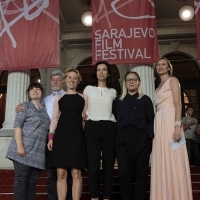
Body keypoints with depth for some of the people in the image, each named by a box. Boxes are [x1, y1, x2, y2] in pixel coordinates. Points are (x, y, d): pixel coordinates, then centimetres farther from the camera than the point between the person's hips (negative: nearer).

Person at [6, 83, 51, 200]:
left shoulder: (45, 110, 19)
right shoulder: (25, 106, 3)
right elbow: (17, 125, -7)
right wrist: (20, 146, -18)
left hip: (38, 152, 5)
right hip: (24, 149, -5)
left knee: (33, 180, 5)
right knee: (21, 178, -5)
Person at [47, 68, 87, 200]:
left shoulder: (83, 98, 12)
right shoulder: (58, 98, 14)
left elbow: (84, 117, 11)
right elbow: (55, 118, 11)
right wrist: (51, 137, 1)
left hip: (77, 136, -1)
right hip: (61, 136, 1)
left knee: (76, 173, -3)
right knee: (61, 173, -1)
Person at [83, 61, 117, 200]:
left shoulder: (113, 92, 14)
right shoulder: (88, 89, 12)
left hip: (109, 128, 1)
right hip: (92, 128, -1)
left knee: (108, 164, 1)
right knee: (94, 165, -4)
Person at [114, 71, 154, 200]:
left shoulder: (145, 99, 13)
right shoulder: (118, 101, 19)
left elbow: (151, 120, 7)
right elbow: (115, 120, 14)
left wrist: (150, 134, -8)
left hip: (141, 138, -1)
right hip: (123, 139, 2)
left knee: (141, 173, 0)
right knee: (124, 173, -2)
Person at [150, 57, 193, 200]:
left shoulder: (173, 80, 4)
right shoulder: (159, 87, 25)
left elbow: (178, 104, -9)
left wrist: (177, 125, -21)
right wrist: (154, 129, 10)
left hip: (170, 121, -8)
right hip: (160, 124, 8)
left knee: (172, 161, -10)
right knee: (162, 162, 4)